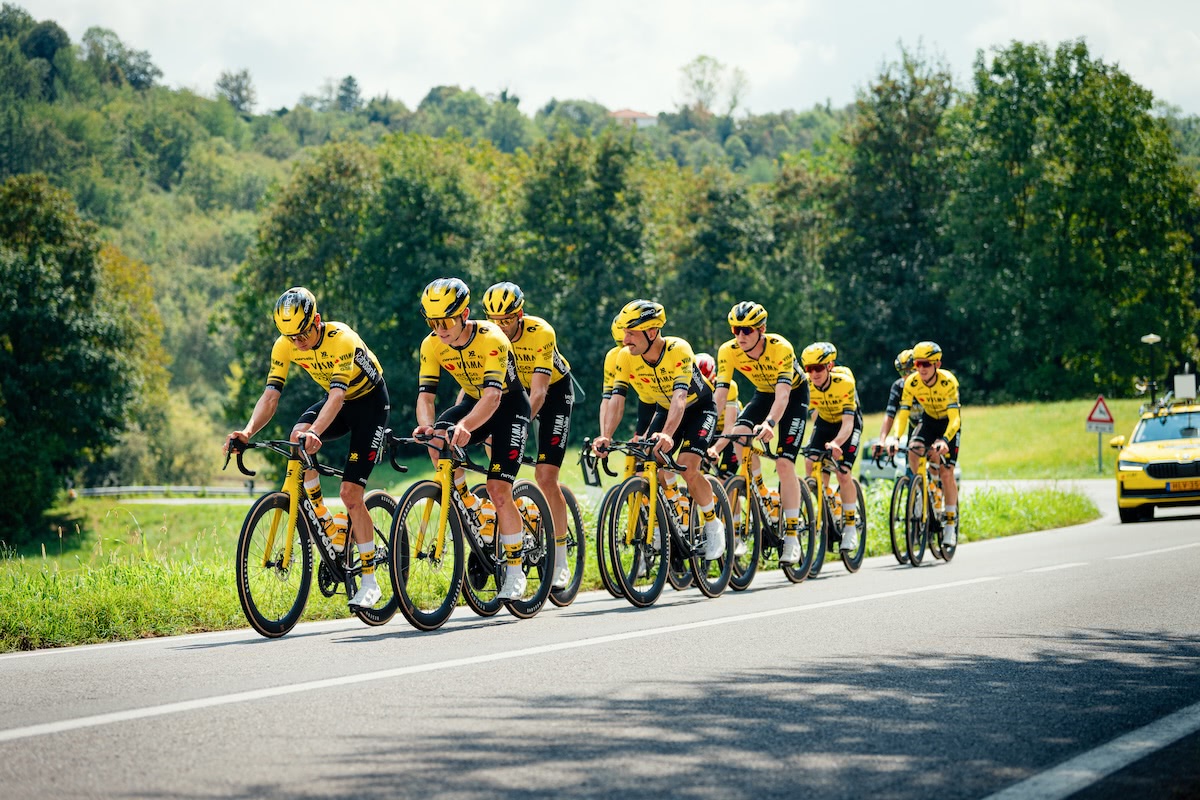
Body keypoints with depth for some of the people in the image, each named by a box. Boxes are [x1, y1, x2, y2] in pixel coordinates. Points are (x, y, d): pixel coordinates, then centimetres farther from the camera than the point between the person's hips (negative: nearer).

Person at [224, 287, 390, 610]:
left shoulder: (341, 339, -32)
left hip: (369, 401, -5)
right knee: (297, 436, -28)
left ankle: (370, 581, -1)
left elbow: (337, 395, -43)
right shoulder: (285, 346, -16)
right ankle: (327, 526, -14)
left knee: (351, 493, -13)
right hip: (338, 400, 5)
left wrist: (315, 432, -60)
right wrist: (248, 431, -40)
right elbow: (270, 395, -21)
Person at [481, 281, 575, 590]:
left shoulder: (541, 333, -32)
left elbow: (538, 393, -37)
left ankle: (561, 561, -5)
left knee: (546, 475, -14)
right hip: (515, 390, 5)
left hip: (554, 392, -5)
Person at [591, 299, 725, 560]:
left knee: (688, 468, -23)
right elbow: (616, 399, -26)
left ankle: (713, 524, 0)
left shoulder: (678, 350, -34)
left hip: (699, 409, -5)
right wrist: (605, 436, -43)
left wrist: (667, 434, -61)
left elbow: (680, 396, -45)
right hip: (665, 410, 5)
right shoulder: (626, 357, -20)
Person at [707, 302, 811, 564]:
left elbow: (783, 393, -43)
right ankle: (759, 490, -3)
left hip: (794, 395, -4)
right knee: (739, 434, -27)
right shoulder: (728, 351, -22)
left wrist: (769, 423, -61)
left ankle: (792, 537, -10)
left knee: (784, 463, -17)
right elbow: (720, 394, -26)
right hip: (764, 393, 4)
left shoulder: (781, 348, -34)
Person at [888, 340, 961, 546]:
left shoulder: (948, 381, -31)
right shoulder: (912, 383, -22)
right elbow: (903, 413, -23)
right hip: (928, 419, 3)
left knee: (946, 472, -10)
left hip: (949, 423, -3)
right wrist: (895, 437, -41)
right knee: (914, 450, -27)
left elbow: (954, 418, -36)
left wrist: (944, 440, -53)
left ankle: (951, 523, 2)